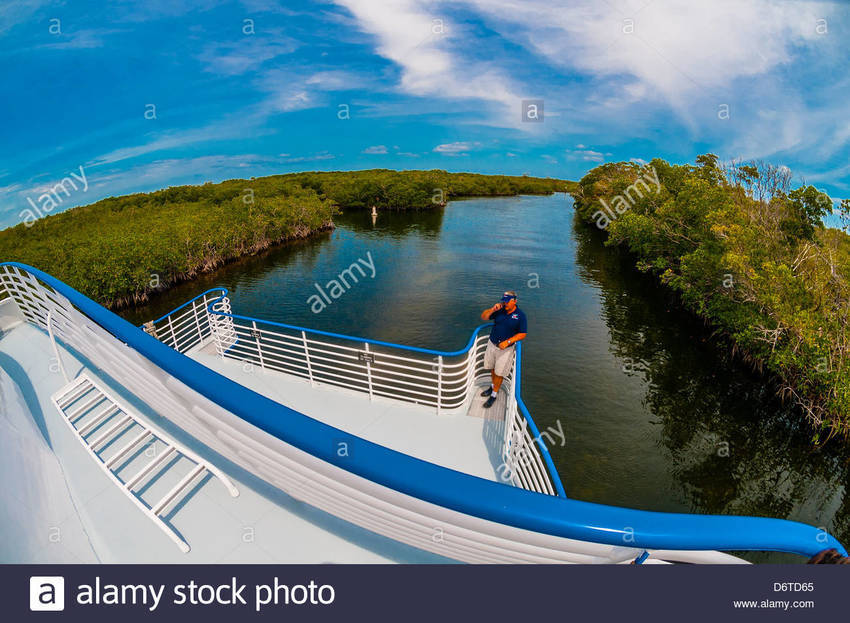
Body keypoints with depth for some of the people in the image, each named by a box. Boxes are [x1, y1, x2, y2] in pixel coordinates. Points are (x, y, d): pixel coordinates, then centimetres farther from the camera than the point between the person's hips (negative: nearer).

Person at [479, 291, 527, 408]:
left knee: (499, 373, 4)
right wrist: (492, 309, -18)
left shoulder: (520, 315, -11)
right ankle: (493, 386, 42)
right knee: (492, 369, 18)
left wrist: (507, 342, -20)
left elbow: (523, 334, -10)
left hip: (506, 348, -4)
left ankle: (494, 395, 20)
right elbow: (483, 317, 0)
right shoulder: (499, 310, -2)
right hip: (492, 344, 4)